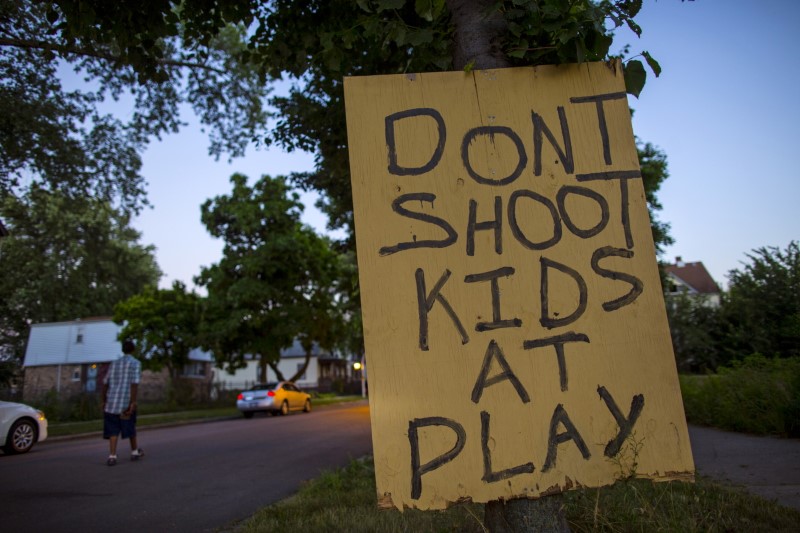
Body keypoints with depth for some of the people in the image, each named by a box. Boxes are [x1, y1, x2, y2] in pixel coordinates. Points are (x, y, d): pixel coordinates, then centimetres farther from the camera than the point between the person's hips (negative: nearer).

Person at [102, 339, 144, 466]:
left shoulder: (114, 364, 13)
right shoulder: (135, 363, -5)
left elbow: (105, 384, 13)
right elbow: (135, 383, -15)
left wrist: (104, 401, 20)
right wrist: (133, 403, -17)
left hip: (111, 402, 4)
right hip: (126, 403, -4)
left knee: (113, 430, 7)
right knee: (130, 427, 13)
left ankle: (112, 456, -5)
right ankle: (135, 452, 28)